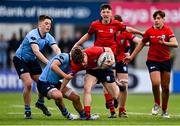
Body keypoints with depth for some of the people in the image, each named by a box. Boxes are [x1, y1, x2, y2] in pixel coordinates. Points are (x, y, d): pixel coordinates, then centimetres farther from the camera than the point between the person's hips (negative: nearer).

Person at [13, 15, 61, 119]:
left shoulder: (48, 37, -7)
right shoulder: (33, 35, -28)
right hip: (20, 59, -7)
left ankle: (40, 103, 31)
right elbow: (36, 51, -40)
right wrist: (48, 62, -51)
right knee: (28, 83, -20)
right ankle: (27, 110, -6)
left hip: (32, 60, 7)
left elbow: (56, 49, -20)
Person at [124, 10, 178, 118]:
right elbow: (141, 45, 12)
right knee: (155, 83, -20)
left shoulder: (167, 30, -5)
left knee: (165, 87, 5)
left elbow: (175, 44, -18)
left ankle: (165, 110, 23)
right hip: (153, 61, -1)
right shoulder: (149, 31, -1)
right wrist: (131, 57, 15)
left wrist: (164, 43, -36)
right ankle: (157, 104, 7)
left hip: (165, 61, 1)